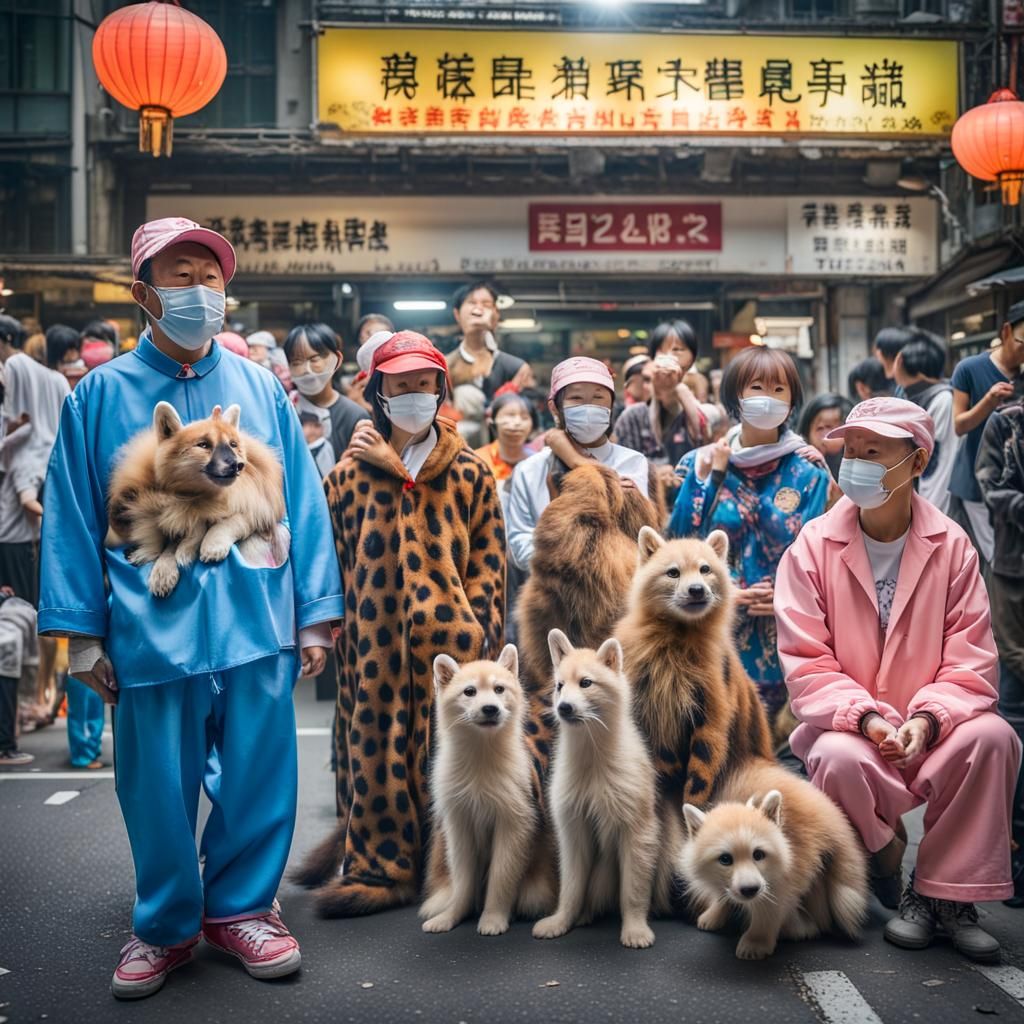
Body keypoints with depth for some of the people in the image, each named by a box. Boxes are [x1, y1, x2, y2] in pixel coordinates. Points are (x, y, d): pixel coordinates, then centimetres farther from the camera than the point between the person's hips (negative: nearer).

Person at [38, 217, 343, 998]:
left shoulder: (261, 388, 7)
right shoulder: (100, 395, 3)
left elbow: (303, 501, 7)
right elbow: (73, 517, 3)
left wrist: (316, 612, 3)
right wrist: (82, 632, -2)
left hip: (258, 625, 1)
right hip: (150, 631, -1)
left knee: (259, 779, 8)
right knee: (158, 788, 9)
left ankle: (240, 906, 30)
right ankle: (165, 927, 29)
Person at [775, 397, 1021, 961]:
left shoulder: (950, 545, -2)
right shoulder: (812, 547, -6)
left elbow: (970, 661, -5)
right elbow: (806, 664, -10)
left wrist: (926, 720, -24)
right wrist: (867, 719, -25)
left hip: (930, 729, 2)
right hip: (848, 727, -1)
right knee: (839, 759, -35)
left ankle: (945, 893, -11)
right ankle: (884, 868, -1)